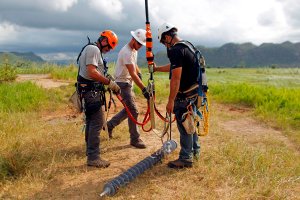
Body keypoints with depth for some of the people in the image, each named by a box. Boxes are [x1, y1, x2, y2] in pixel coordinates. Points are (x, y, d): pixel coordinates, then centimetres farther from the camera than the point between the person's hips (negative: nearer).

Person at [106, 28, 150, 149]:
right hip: (122, 83, -10)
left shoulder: (134, 50, 8)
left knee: (129, 109, 17)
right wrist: (144, 89, -35)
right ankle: (135, 139, 2)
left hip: (128, 83, 10)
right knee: (133, 111, -8)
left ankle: (110, 124, 31)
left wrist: (139, 72, 6)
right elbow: (133, 74, -30)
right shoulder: (127, 52, -23)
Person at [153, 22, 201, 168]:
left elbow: (176, 78, -24)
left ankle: (186, 158, 11)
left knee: (184, 125, 0)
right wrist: (157, 68, 36)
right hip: (194, 91, 10)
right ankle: (195, 150, 36)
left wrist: (171, 100, -20)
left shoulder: (176, 51, -20)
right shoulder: (186, 45, 13)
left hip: (185, 95, -10)